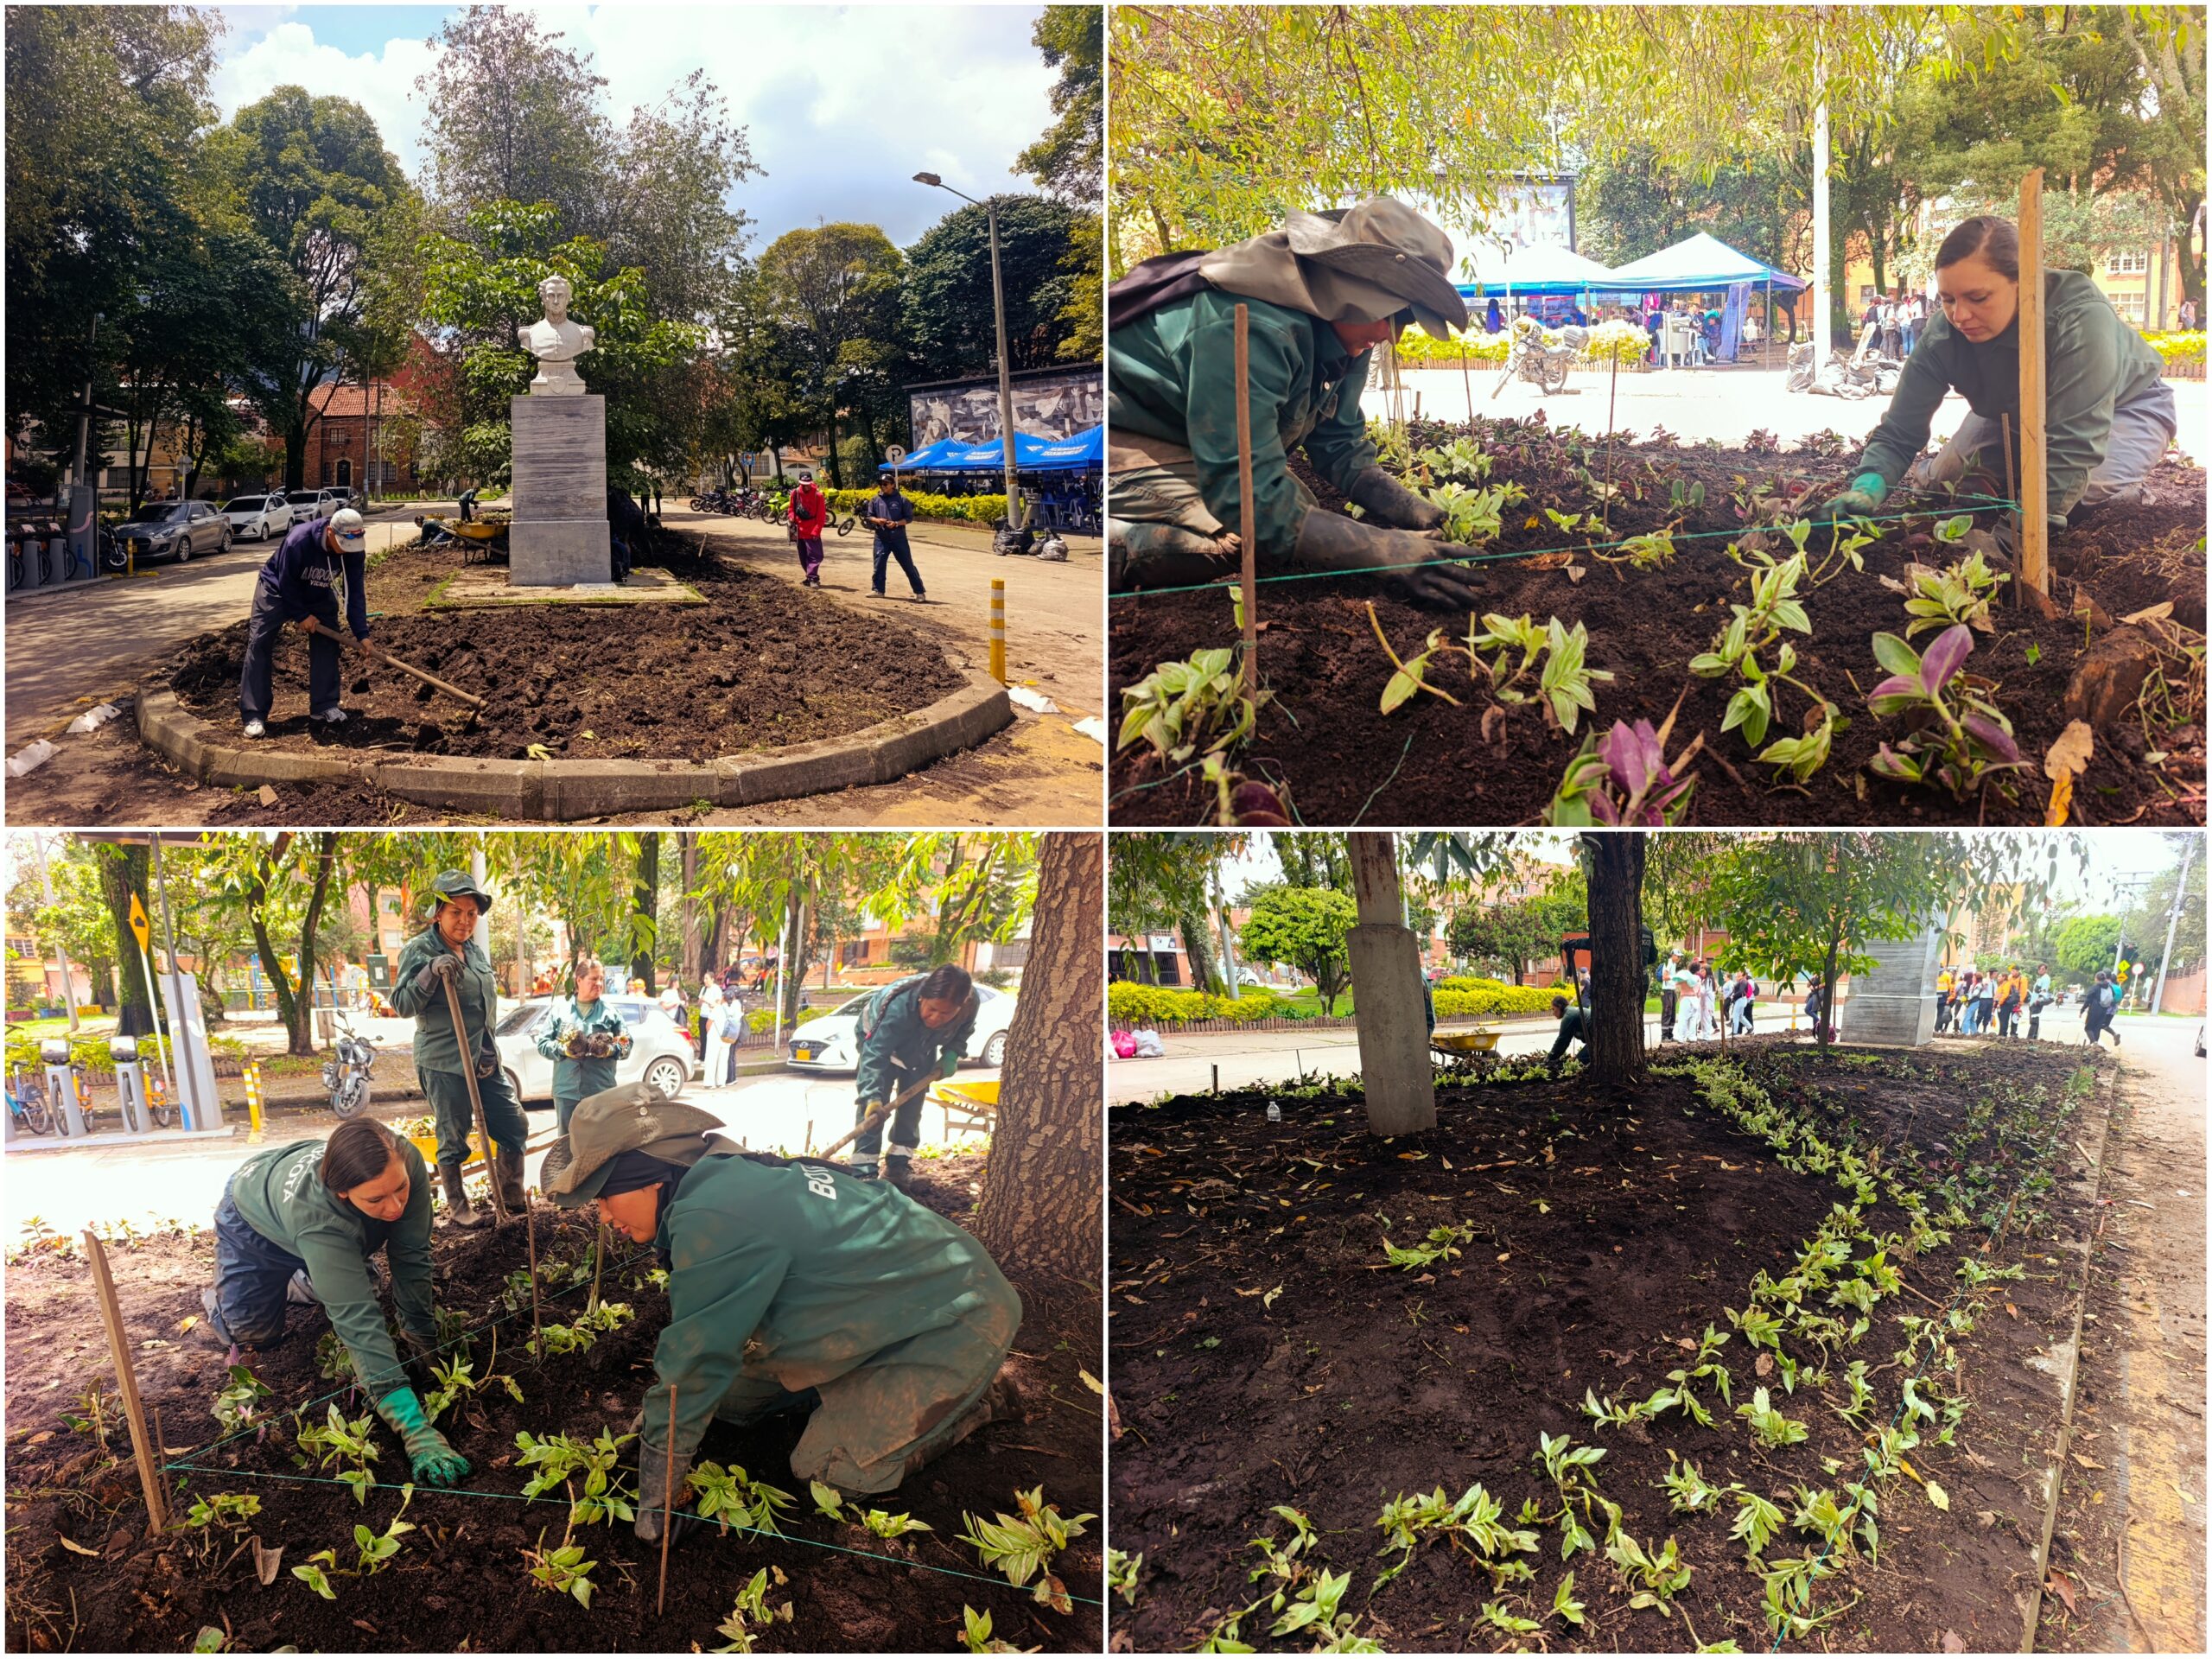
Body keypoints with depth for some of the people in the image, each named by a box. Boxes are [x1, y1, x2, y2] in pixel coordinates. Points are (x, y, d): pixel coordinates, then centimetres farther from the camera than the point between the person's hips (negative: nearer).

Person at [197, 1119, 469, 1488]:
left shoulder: (405, 1163, -40)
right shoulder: (317, 1217, -50)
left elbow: (412, 1258, -26)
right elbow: (358, 1323, -53)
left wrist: (423, 1345, -22)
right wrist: (416, 1431, -58)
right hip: (254, 1219, -4)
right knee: (253, 1332, -3)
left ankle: (299, 1283, 40)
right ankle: (217, 1299, 27)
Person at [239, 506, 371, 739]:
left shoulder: (354, 551, -25)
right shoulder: (297, 542, -38)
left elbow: (355, 592, -19)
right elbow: (287, 585, -25)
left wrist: (361, 633, -22)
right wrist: (301, 615, -16)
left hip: (318, 595, 4)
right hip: (277, 590, -4)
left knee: (327, 642, -6)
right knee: (259, 644, -11)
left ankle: (324, 707, 5)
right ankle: (254, 715, -10)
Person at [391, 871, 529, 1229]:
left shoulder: (476, 952, 14)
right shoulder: (418, 950, -8)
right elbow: (402, 1005, -13)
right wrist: (432, 972, -28)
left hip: (486, 1060, 7)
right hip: (444, 1064, -7)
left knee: (514, 1125, 9)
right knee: (453, 1139, 1)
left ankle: (512, 1199, 21)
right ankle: (458, 1209, 15)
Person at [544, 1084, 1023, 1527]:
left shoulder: (714, 1221, -32)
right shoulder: (727, 1178, -3)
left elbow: (692, 1367, -25)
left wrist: (654, 1505, -16)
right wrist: (656, 1411, 16)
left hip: (956, 1323, -9)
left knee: (826, 1469, -7)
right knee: (734, 1395, 8)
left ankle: (981, 1399, 7)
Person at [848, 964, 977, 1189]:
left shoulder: (970, 1002, -34)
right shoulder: (899, 1007, -49)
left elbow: (963, 1030, -8)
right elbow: (875, 1055, -50)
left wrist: (951, 1055, -23)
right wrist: (872, 1096, -60)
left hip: (922, 1048, 5)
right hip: (879, 1038, -4)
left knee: (912, 1105, 8)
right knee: (873, 1106, -14)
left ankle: (899, 1164, 20)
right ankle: (863, 1170, -12)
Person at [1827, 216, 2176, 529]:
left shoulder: (2080, 317, -43)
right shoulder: (1943, 335, -29)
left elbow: (2074, 443, -46)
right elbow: (1899, 432, -27)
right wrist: (1868, 487, -49)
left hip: (2124, 403, -4)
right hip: (2014, 412, 4)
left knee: (2090, 487, -29)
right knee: (1946, 477, -8)